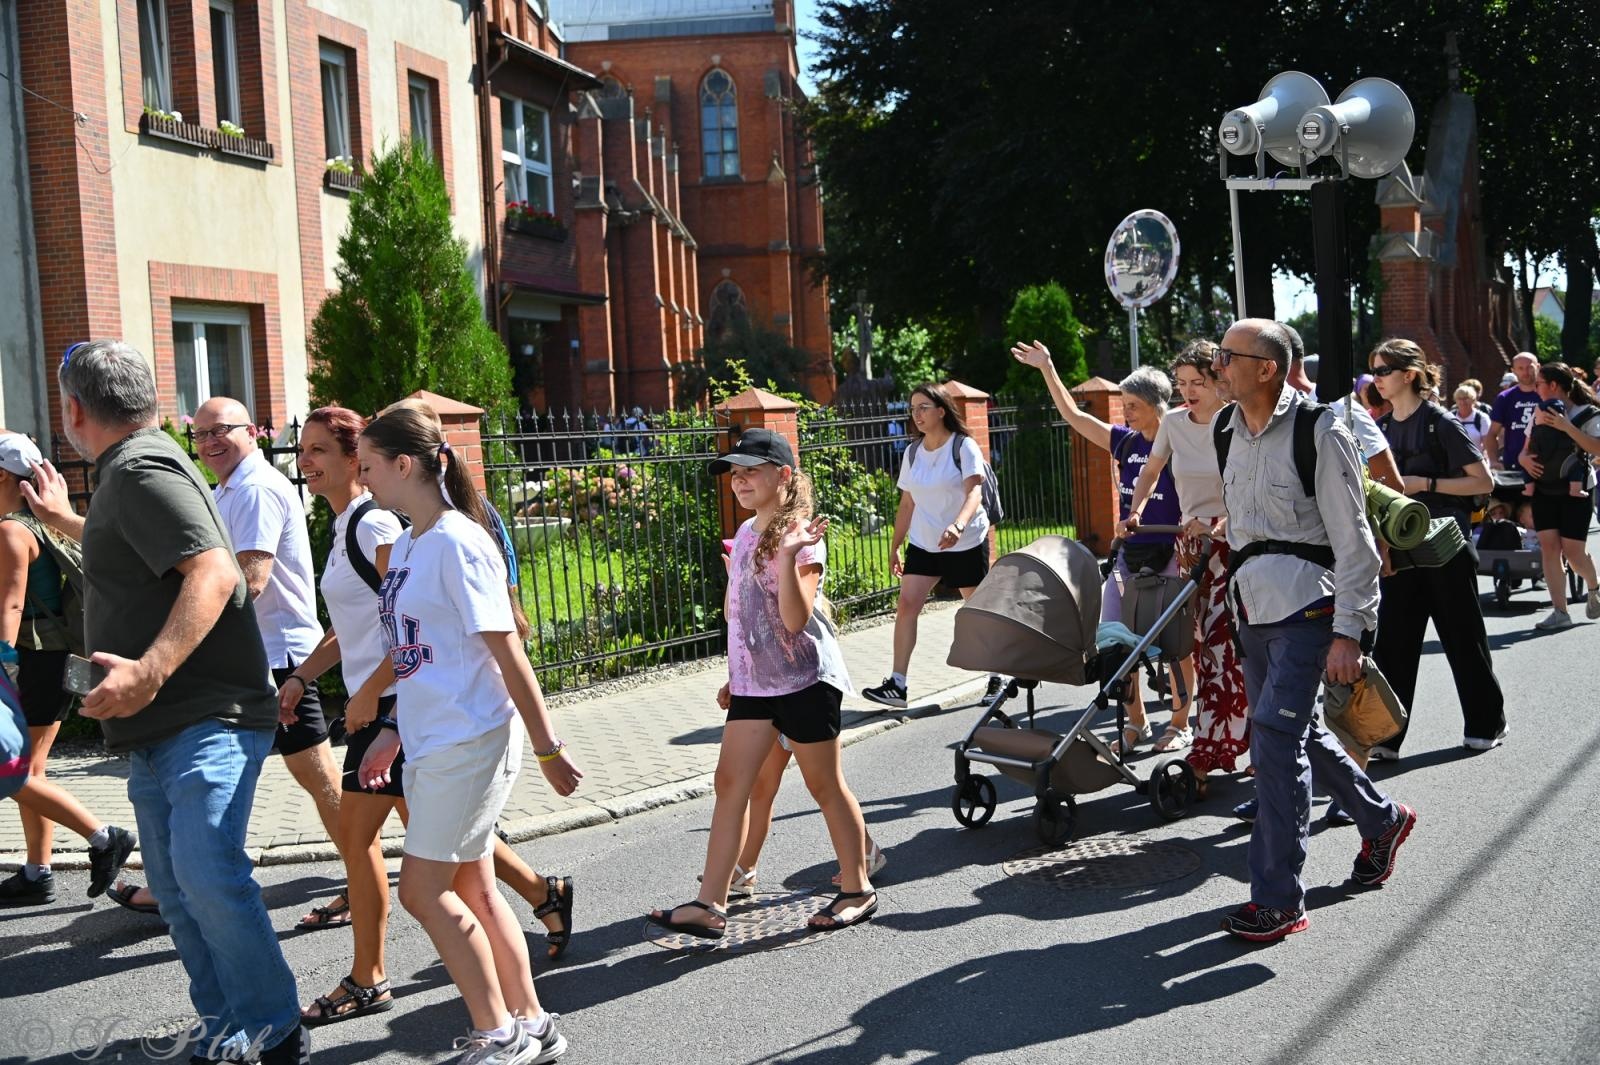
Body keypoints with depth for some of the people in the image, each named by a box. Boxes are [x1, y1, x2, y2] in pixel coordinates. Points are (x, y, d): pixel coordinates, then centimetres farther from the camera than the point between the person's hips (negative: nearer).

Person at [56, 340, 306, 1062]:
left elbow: (214, 572, -27)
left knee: (207, 874, -19)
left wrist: (150, 671, -36)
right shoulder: (127, 473, 19)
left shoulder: (143, 471, -13)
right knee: (174, 888, 12)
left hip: (207, 722, -11)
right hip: (157, 730, 11)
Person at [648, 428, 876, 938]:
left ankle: (857, 890, 19)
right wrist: (736, 672, 20)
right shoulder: (744, 535, 10)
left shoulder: (800, 536, -14)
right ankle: (710, 904, 4)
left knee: (825, 785, 4)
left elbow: (796, 618, -23)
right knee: (730, 783, 3)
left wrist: (789, 555, -33)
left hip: (805, 680, -8)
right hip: (753, 682, 8)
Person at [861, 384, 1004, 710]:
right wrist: (895, 547, 12)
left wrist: (958, 525, -41)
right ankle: (897, 684, -10)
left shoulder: (964, 447, -10)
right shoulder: (912, 452, 5)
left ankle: (996, 677, 22)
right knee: (906, 604, -9)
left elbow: (974, 491, -23)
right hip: (923, 544, 4)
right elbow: (907, 504, 12)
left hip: (967, 543, -4)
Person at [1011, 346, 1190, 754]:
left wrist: (1184, 556, -21)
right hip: (1128, 554, 6)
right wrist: (1047, 368, 9)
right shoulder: (1125, 442, 7)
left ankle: (1180, 725, 16)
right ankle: (1135, 723, 16)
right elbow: (1073, 414, 12)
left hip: (1167, 556, -6)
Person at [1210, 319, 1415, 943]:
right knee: (1298, 732, 17)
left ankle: (1279, 899, -7)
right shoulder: (1230, 431, 9)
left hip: (1305, 608, -8)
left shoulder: (1319, 433, -13)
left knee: (1275, 739, -14)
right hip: (1252, 606, 8)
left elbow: (1352, 539, -13)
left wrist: (1348, 632, -17)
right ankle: (1381, 820, 41)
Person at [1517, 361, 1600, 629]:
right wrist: (1524, 458, -8)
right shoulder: (1540, 413, 10)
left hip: (1575, 490, -5)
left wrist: (1567, 427, -25)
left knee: (1572, 551, -6)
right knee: (1549, 547, -4)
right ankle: (1560, 611, -2)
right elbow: (1527, 448, 15)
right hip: (1544, 490, 5)